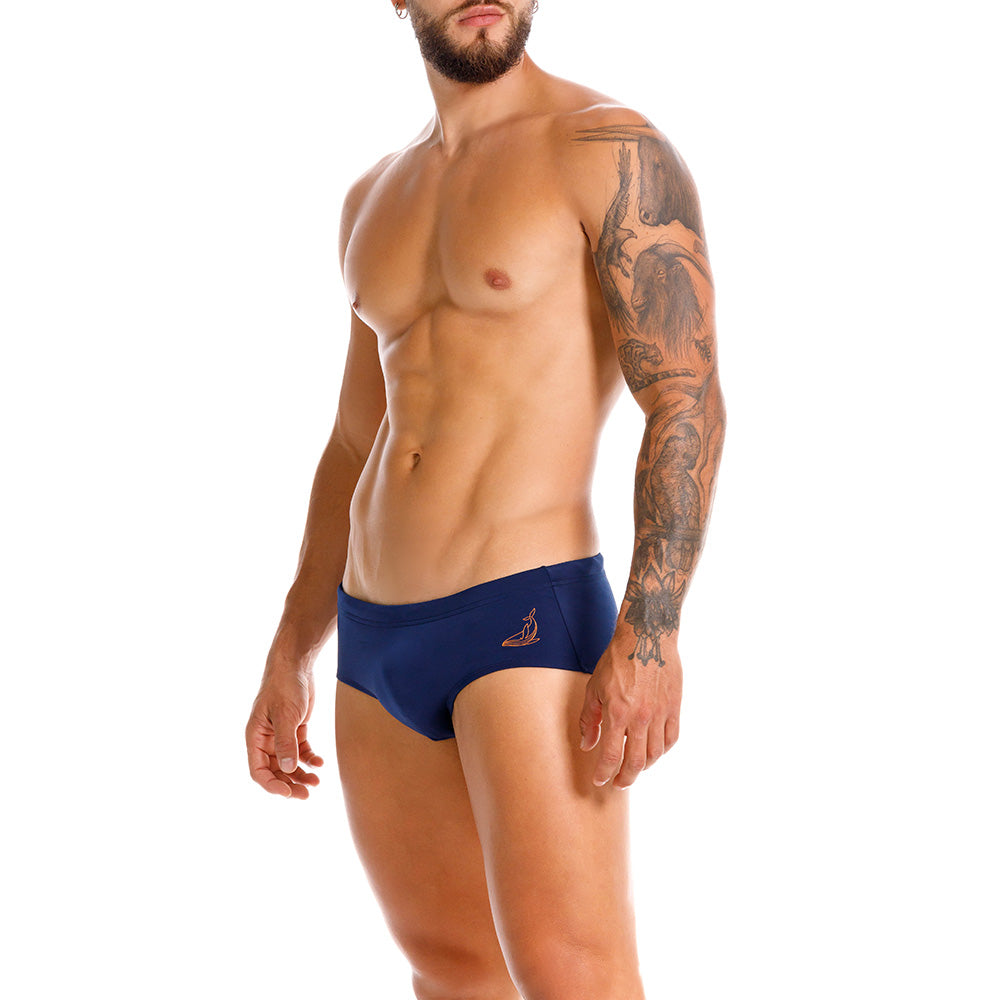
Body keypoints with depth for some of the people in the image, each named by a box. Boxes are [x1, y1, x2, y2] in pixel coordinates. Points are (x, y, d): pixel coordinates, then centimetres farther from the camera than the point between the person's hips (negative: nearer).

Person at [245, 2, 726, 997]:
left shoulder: (611, 150, -6)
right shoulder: (376, 198, 16)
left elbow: (689, 400, -14)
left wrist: (651, 634, -24)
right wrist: (288, 656, 19)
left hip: (529, 619, -7)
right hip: (375, 636, 7)